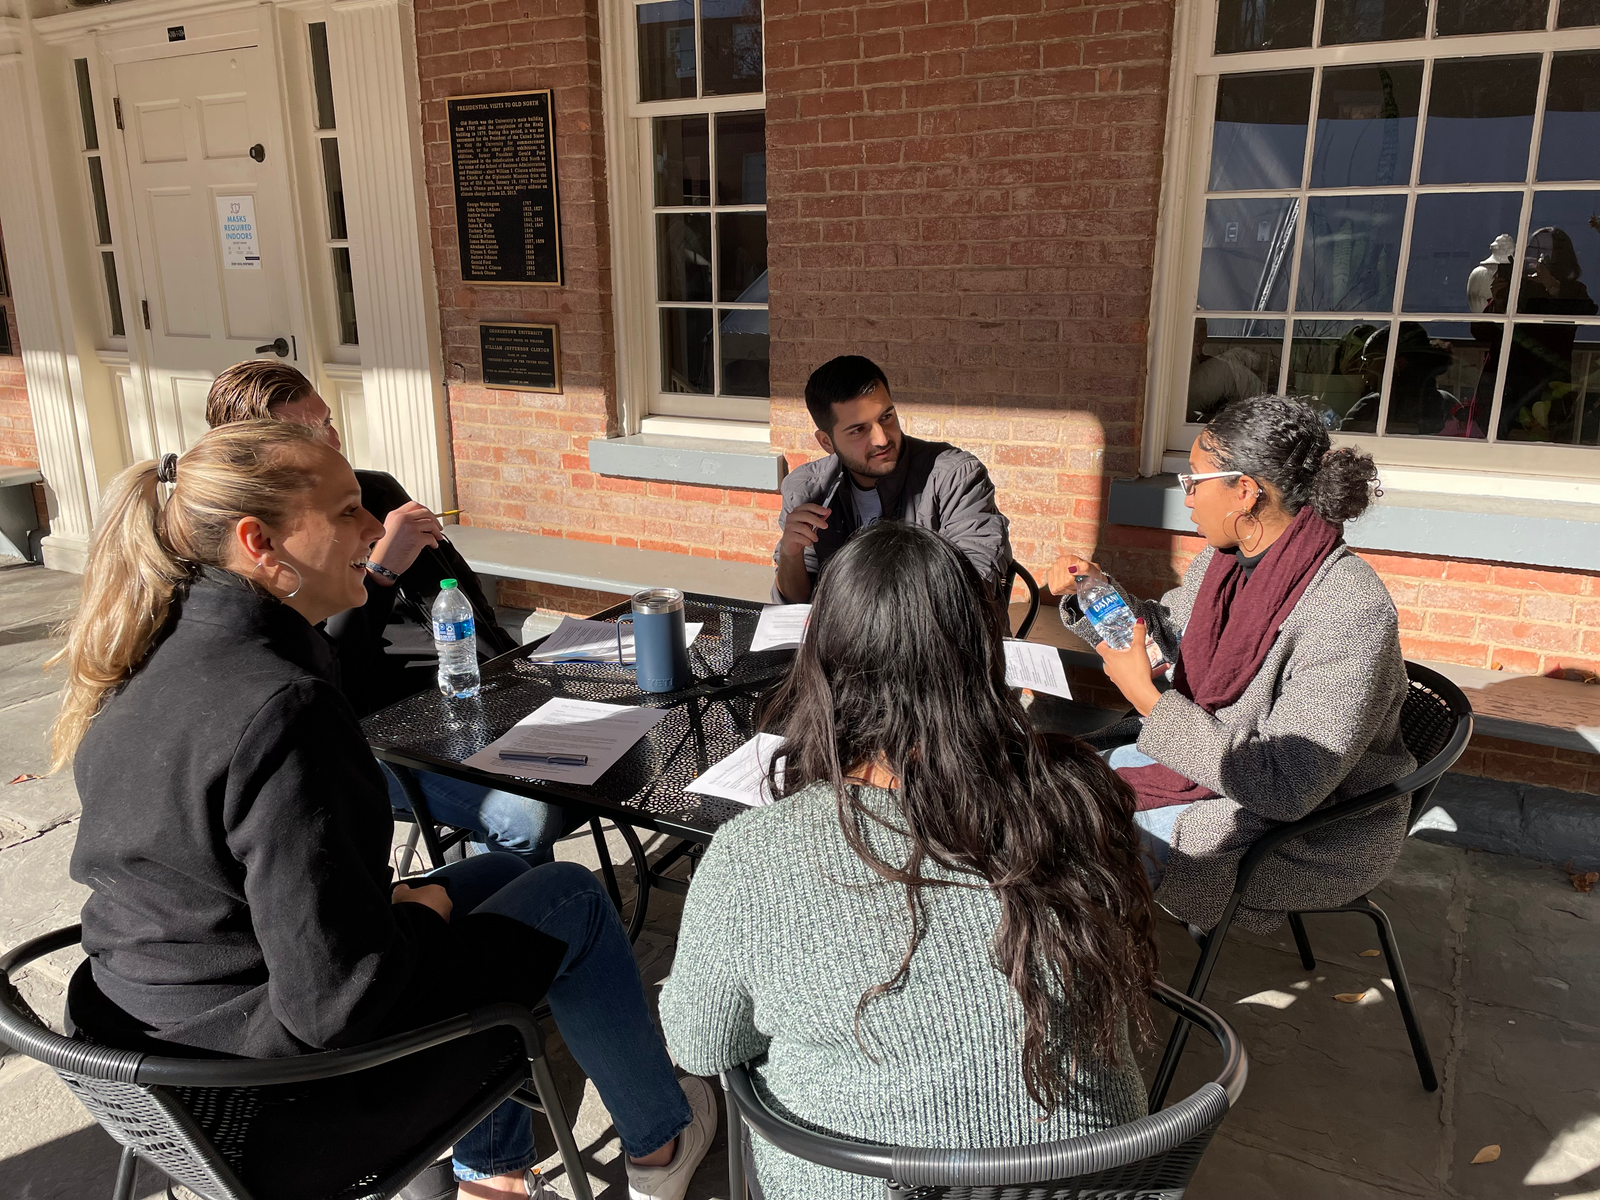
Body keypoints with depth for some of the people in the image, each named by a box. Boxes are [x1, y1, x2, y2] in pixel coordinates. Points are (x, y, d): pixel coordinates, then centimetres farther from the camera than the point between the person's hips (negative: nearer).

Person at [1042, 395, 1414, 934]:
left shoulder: (1349, 612, -30)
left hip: (1315, 831, -8)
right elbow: (1165, 630, 16)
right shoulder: (1226, 560, -5)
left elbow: (1286, 789, -32)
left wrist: (1147, 697, -30)